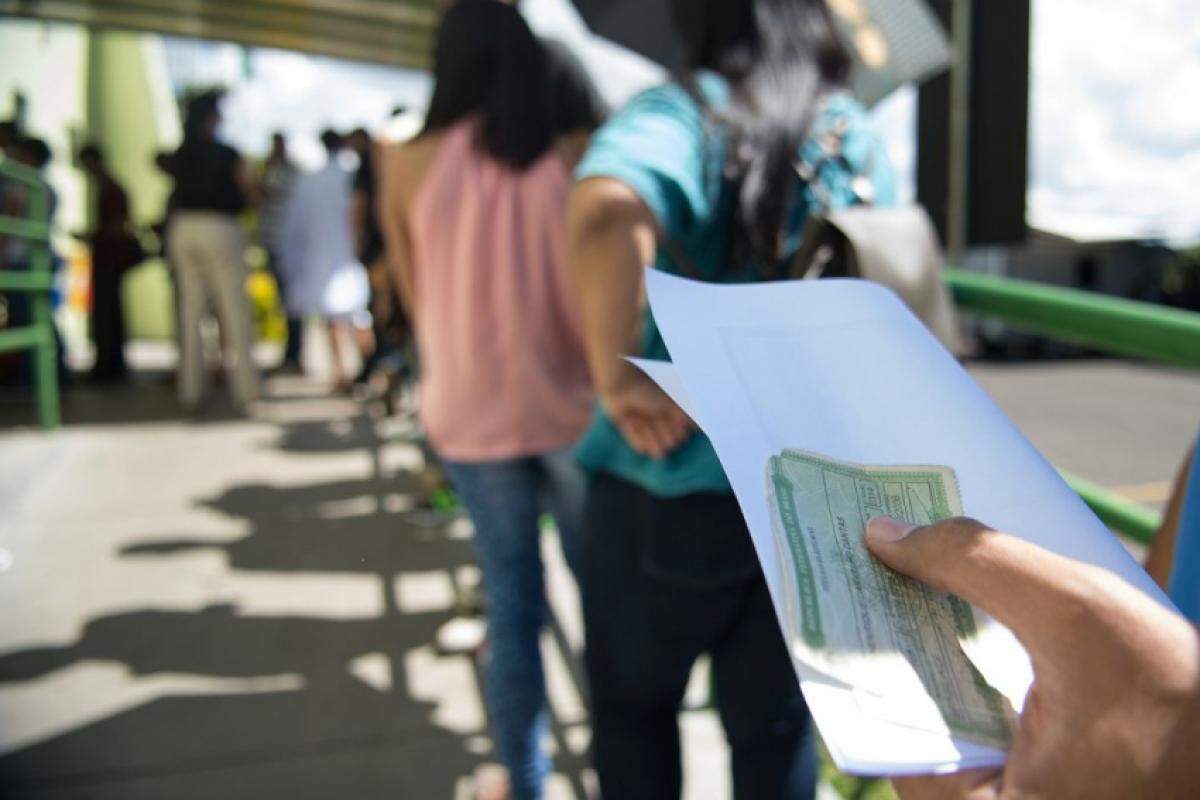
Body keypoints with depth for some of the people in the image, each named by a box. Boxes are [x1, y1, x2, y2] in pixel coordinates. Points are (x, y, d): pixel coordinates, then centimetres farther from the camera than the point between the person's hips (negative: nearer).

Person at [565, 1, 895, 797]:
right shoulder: (861, 136, 7)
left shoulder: (683, 115, -11)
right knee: (777, 721, 20)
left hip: (675, 483, -4)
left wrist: (618, 377, -24)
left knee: (633, 706, 21)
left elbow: (607, 215, -33)